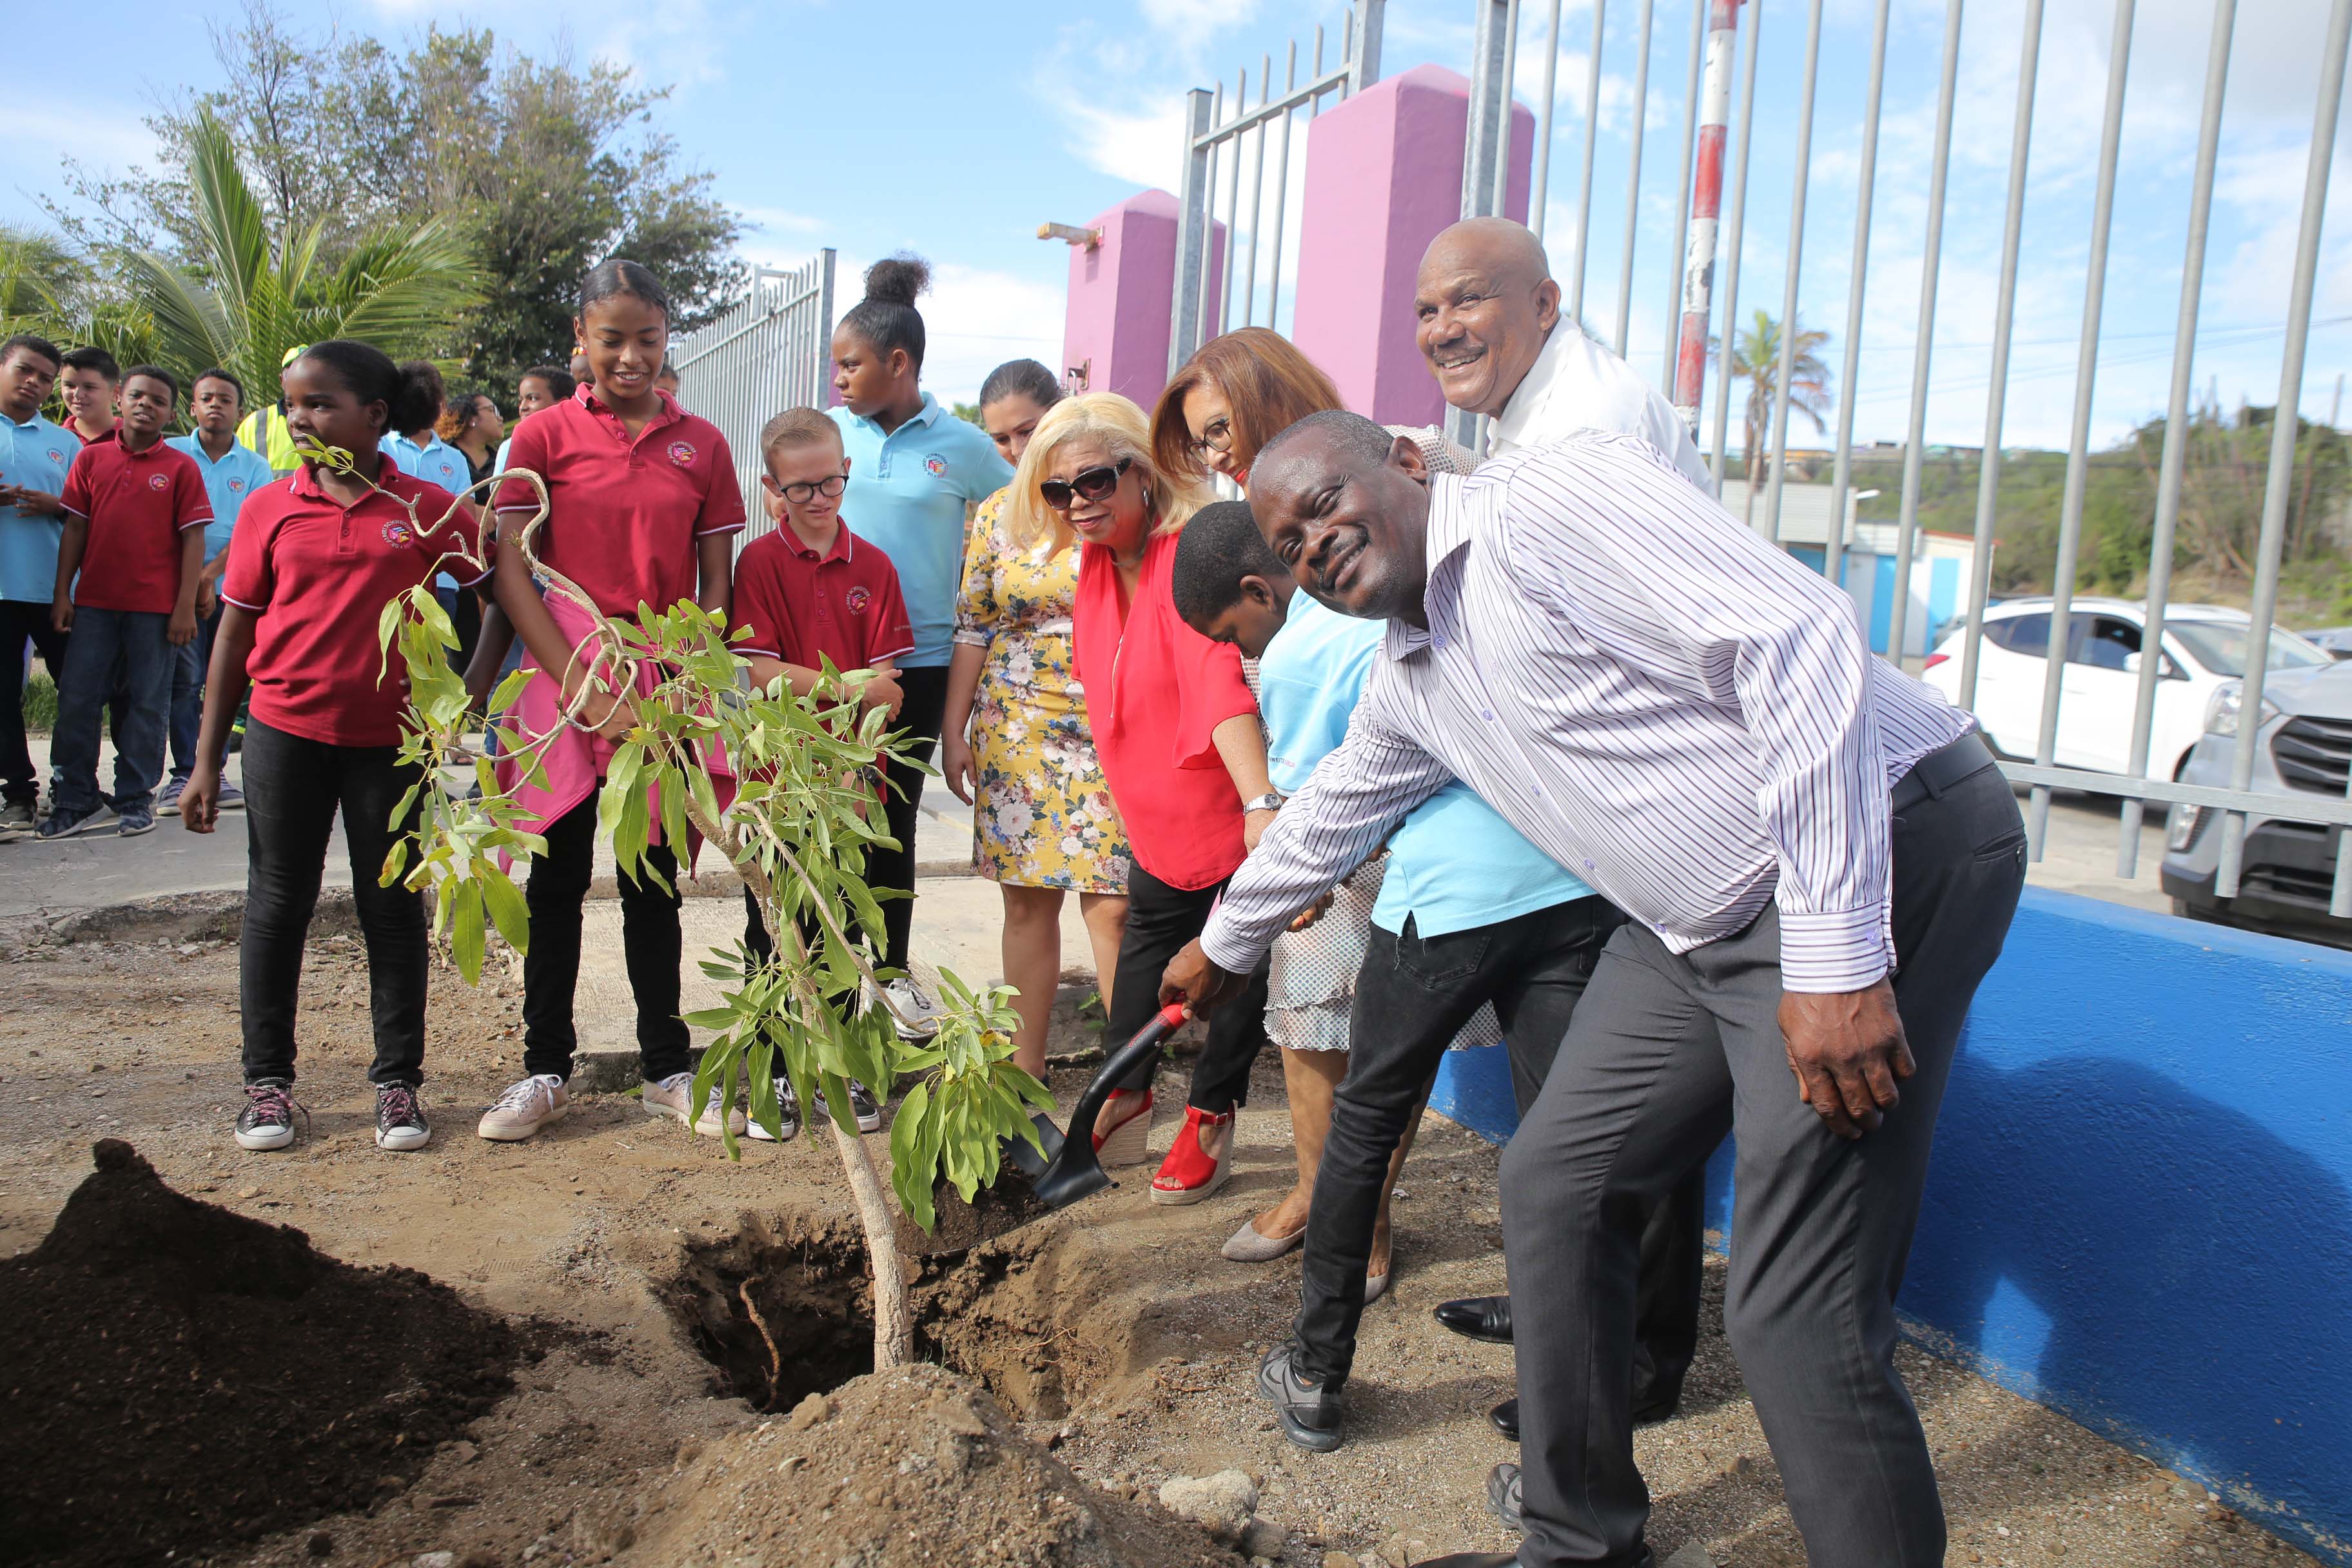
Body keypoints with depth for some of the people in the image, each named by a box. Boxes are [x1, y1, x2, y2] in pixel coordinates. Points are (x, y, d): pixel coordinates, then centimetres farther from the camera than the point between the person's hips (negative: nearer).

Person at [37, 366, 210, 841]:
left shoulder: (181, 467, 0)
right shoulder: (90, 458, 8)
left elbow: (193, 538, -3)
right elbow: (75, 528, 8)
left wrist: (185, 606, -8)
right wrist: (62, 594, 3)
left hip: (155, 607, -3)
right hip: (94, 603, 3)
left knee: (147, 704, 4)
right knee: (76, 699, 3)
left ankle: (135, 798, 14)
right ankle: (75, 800, 13)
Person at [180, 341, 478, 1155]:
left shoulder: (428, 509, -3)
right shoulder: (271, 507, 1)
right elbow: (234, 631, 4)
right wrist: (207, 761, 3)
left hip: (390, 737, -1)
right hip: (285, 730, 1)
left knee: (394, 905, 6)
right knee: (278, 903, 8)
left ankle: (399, 1080, 17)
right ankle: (267, 1081, 20)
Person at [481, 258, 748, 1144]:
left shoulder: (701, 445, 6)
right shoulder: (544, 436, 1)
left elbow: (716, 582, 6)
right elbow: (511, 575, -5)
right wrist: (586, 690, -13)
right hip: (564, 681, -1)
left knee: (654, 880, 9)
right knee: (557, 879, 6)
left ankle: (666, 1068, 18)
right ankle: (545, 1069, 18)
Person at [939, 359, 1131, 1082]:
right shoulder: (995, 516, 9)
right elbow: (971, 629, 11)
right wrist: (954, 731, 6)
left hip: (1112, 731, -4)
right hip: (1016, 734, 4)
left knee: (1112, 903, -7)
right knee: (1027, 900, 8)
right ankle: (1026, 1068, 21)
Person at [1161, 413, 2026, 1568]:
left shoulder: (1545, 499, -15)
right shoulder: (1406, 677, 14)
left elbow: (1796, 642, -23)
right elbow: (1331, 814, 33)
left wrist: (1834, 955, -25)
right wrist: (1222, 947, 47)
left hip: (1881, 848, -9)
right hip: (1702, 925, 9)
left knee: (1794, 1311, -11)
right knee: (1553, 1187, 10)